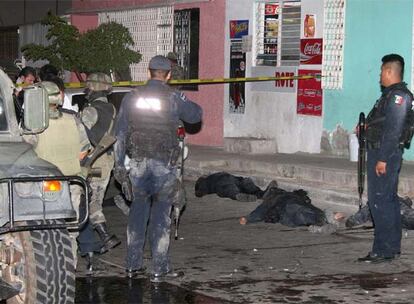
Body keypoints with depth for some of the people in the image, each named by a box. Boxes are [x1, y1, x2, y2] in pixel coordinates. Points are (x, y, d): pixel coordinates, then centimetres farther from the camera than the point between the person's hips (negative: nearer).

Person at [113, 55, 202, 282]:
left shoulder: (131, 98, 4)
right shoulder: (174, 98, -5)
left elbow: (120, 135, 5)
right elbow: (196, 115, 11)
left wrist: (119, 165, 10)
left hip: (137, 162, 3)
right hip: (163, 163, -3)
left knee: (138, 210, 14)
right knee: (161, 214, 3)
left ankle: (133, 265, 18)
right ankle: (159, 269, 4)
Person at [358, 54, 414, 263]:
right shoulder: (391, 94, 16)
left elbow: (393, 130, -22)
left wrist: (383, 159, -23)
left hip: (385, 154, -11)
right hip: (380, 153, 11)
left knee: (380, 201, -10)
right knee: (388, 200, 15)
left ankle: (383, 251, -7)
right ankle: (393, 247, 23)